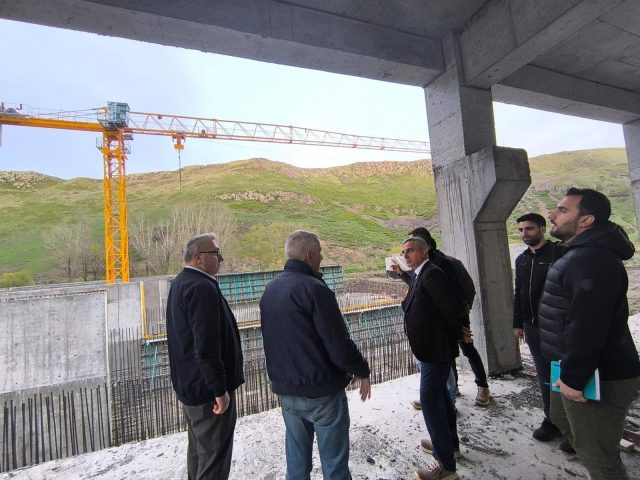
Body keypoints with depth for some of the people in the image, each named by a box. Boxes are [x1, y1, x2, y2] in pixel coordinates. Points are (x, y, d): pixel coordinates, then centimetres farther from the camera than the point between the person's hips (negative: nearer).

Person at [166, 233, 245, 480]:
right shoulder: (202, 287, -24)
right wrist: (220, 390, -20)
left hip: (188, 384, 10)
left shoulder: (180, 283, 9)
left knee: (198, 449, 25)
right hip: (208, 388, -10)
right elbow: (207, 347, -28)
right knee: (214, 458, 5)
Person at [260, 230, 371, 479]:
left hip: (285, 390, 7)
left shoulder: (270, 289, 2)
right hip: (321, 392, -7)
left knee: (296, 459, 21)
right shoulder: (313, 288, -21)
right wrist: (362, 371, -6)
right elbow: (339, 344, -21)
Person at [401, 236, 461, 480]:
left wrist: (457, 336, -8)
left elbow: (449, 309, -20)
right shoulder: (420, 275, 10)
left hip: (436, 349, -10)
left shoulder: (431, 274, -20)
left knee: (430, 400, -2)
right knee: (439, 395, 23)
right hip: (431, 347, 10)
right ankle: (449, 442, 43)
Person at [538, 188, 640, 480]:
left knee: (597, 453, 5)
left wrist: (573, 378, -24)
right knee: (563, 418, 27)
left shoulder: (591, 259, -24)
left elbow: (588, 328, -30)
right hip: (577, 372, 11)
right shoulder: (580, 254, 11)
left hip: (598, 378, -11)